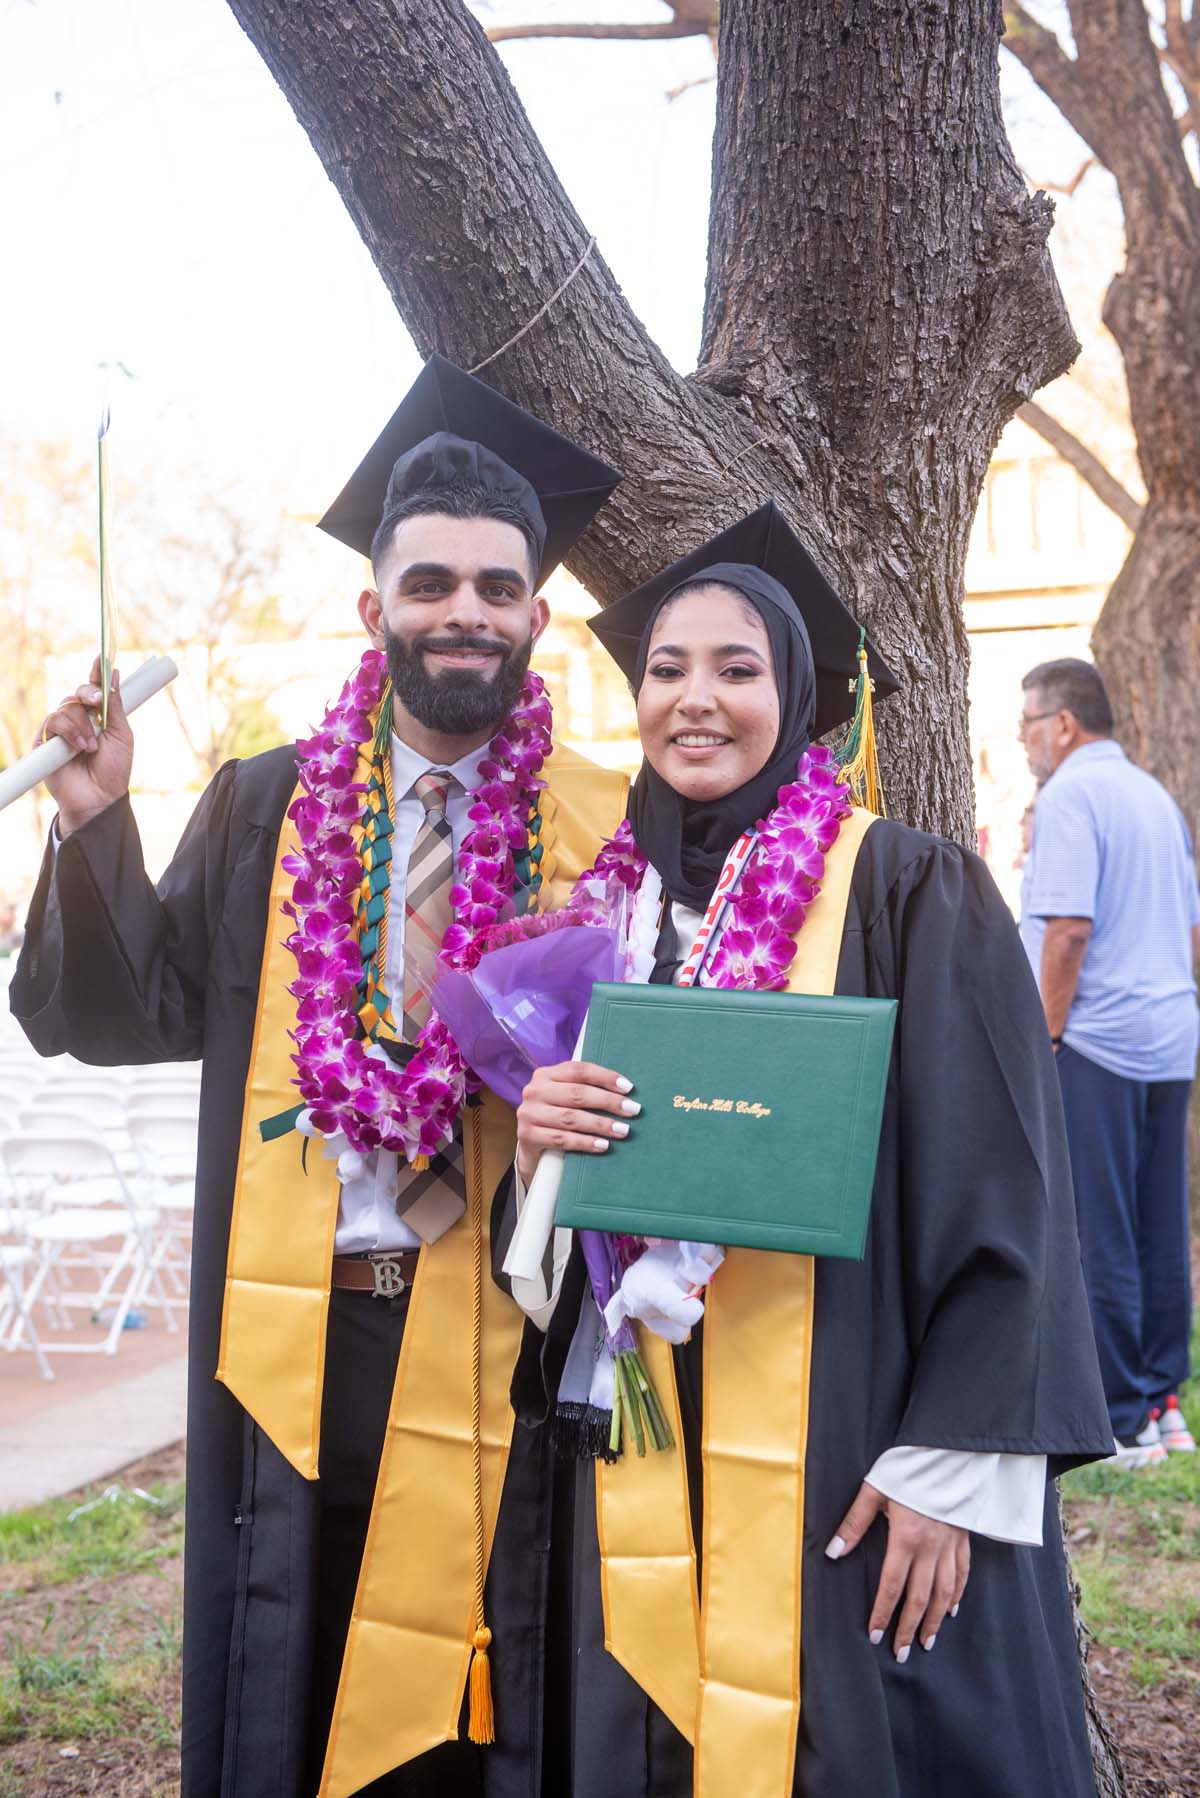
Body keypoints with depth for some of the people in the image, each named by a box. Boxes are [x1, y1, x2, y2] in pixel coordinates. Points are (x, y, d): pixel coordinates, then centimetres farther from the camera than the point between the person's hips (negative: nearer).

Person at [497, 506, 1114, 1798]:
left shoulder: (910, 894, -7)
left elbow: (995, 1199, -9)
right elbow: (542, 1231, 13)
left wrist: (953, 1464, -13)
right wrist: (535, 1141, -9)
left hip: (847, 1445, -4)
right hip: (640, 1461, 4)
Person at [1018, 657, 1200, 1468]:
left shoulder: (1071, 795, -11)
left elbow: (1069, 928, -19)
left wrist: (1044, 1038, -12)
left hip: (1097, 1039, -9)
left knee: (1096, 1236, -2)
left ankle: (1121, 1421, 2)